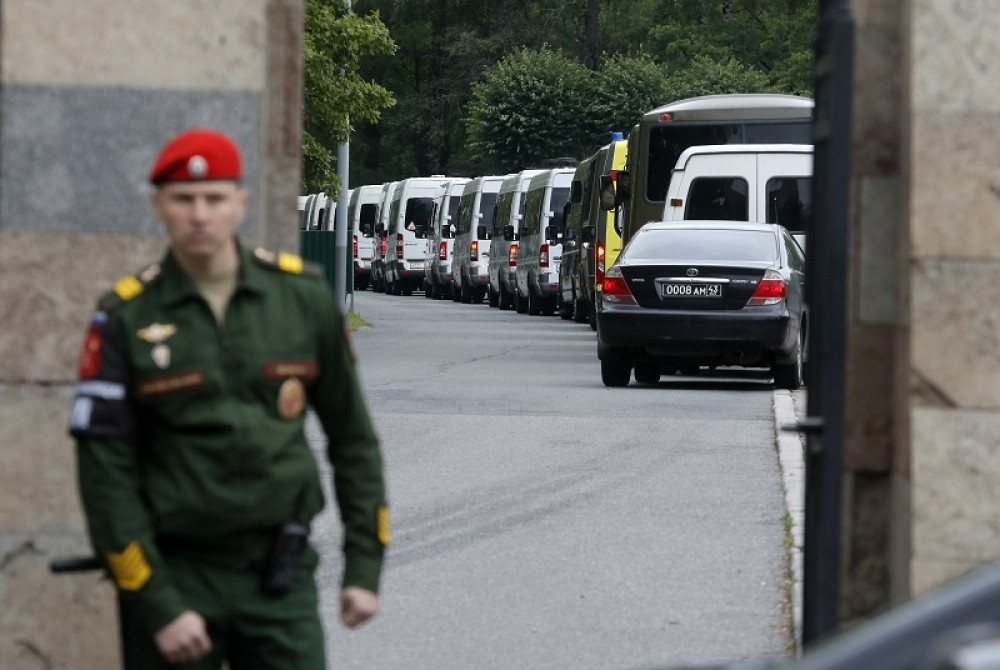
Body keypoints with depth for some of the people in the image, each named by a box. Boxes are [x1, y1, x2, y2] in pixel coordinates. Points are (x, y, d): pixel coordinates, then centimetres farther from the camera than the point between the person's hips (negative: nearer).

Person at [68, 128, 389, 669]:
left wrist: (364, 567, 5)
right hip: (175, 576, -1)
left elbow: (352, 436, 10)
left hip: (281, 577, 2)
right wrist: (156, 606, -11)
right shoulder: (126, 318, -4)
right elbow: (104, 469, -6)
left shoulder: (304, 297, 3)